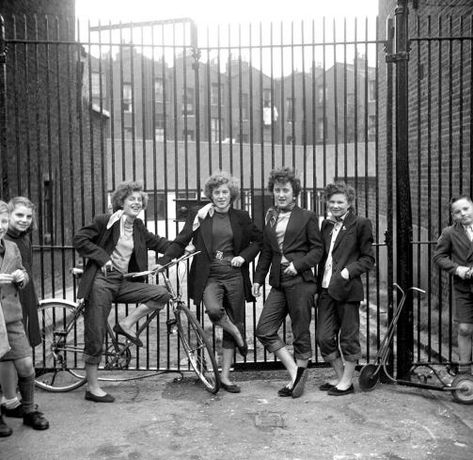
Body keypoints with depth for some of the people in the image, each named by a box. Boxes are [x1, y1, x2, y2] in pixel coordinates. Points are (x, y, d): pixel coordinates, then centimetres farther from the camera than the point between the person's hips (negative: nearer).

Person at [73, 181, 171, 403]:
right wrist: (103, 257, -16)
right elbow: (79, 239, -9)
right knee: (95, 336, -3)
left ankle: (126, 324, 1)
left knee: (162, 294, -10)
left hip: (122, 282, 6)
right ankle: (92, 388, 9)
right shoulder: (105, 221, -8)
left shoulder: (138, 226, 9)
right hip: (101, 282, -6)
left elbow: (154, 241, 21)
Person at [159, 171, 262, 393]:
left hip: (234, 274, 2)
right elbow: (180, 242, -1)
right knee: (214, 310, -29)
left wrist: (244, 256, -1)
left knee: (234, 320, 4)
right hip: (209, 275, -2)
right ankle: (237, 334, 5)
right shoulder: (199, 216, 2)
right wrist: (162, 262, -15)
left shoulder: (241, 217, 7)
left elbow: (258, 240, 16)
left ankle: (225, 375, 15)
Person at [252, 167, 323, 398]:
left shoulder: (307, 217, -1)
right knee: (264, 331, -2)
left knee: (301, 332, 3)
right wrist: (258, 279, 12)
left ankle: (299, 375, 19)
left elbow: (317, 249, -2)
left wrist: (298, 264, -16)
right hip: (278, 283, 6)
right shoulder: (270, 218, 14)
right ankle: (295, 373, 7)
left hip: (300, 281, -5)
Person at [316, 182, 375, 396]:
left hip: (347, 288, -6)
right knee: (324, 337, 7)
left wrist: (348, 271, -17)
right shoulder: (326, 225, 14)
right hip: (325, 288, 6)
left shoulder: (360, 224, -4)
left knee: (348, 337, 5)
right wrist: (319, 283, 8)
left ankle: (347, 381, 20)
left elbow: (368, 259, -3)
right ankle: (339, 376, 26)